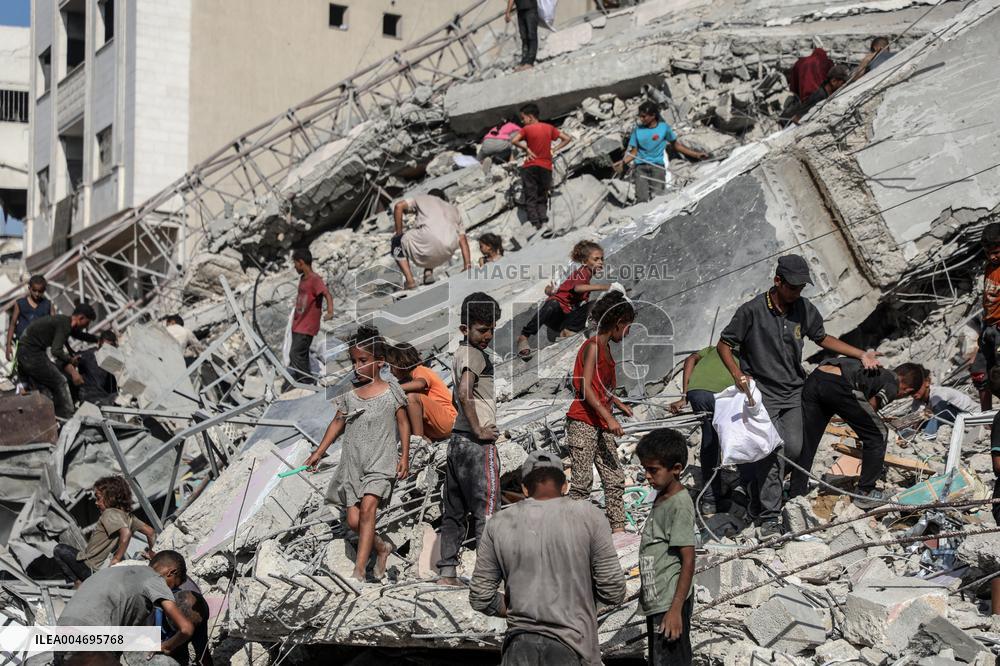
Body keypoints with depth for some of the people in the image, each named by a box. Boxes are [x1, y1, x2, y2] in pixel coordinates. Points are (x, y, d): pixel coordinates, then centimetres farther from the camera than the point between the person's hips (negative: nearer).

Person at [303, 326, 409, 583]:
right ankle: (382, 547, 30)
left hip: (381, 461, -4)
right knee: (353, 521, 0)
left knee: (367, 506, -23)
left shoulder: (392, 391, 0)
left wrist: (405, 457, 0)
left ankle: (358, 572, -24)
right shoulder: (349, 395, 7)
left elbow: (403, 424, 5)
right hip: (352, 463, 4)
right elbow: (337, 423, 14)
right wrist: (319, 452, 8)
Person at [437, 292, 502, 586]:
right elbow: (464, 393, -26)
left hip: (457, 439, 9)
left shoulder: (460, 353, 17)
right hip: (478, 444, -9)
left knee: (455, 510, 10)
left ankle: (447, 571, 13)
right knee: (486, 509, -7)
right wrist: (480, 430, -19)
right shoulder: (475, 355, -11)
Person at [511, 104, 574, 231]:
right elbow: (567, 138, 7)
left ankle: (534, 223, -16)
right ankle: (543, 221, -7)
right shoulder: (549, 128, 6)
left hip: (531, 167, -4)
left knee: (530, 198, -1)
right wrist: (554, 150, 3)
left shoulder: (527, 129, -6)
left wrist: (526, 149, -9)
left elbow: (514, 141, -21)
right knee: (542, 199, 11)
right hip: (546, 168, 4)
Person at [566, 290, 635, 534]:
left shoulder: (606, 349, 18)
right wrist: (609, 418, -22)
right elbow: (586, 388, -18)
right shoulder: (593, 346, -11)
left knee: (615, 480, 4)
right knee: (583, 482, -7)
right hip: (582, 422, -9)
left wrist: (618, 403, 20)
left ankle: (618, 530, 4)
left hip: (601, 425, 9)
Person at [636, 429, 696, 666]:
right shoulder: (663, 496, 10)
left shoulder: (680, 504, -18)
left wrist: (675, 610, -21)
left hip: (669, 603, -9)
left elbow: (688, 561, -20)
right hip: (656, 601, 9)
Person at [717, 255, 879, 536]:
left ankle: (752, 474, 25)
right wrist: (737, 374, -22)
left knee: (794, 449, -4)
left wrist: (862, 355, 12)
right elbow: (724, 344, -6)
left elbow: (823, 338, 17)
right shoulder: (752, 311, -14)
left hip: (793, 392, 5)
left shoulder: (805, 310, 0)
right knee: (773, 452, -11)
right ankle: (768, 516, -1)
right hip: (762, 392, -5)